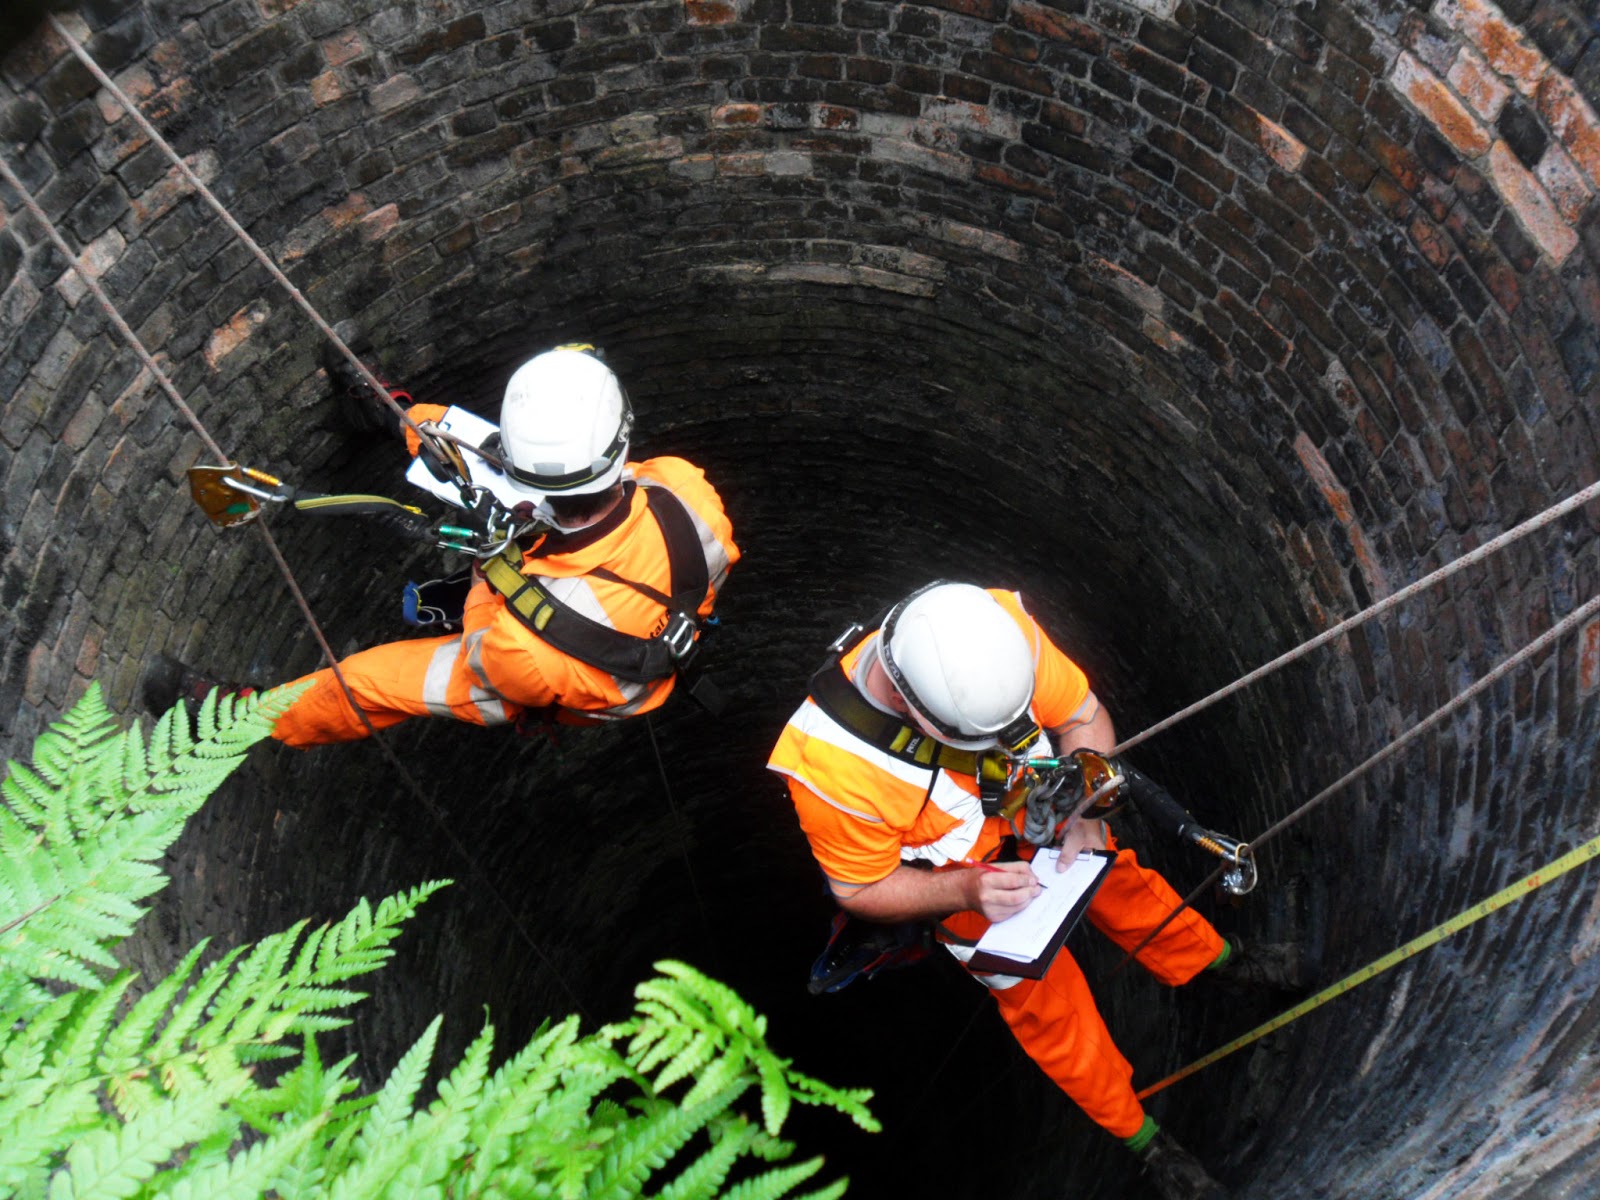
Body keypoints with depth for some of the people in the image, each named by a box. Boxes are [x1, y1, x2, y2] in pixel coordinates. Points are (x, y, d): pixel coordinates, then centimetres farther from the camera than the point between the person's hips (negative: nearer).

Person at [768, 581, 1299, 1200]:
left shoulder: (1004, 630, -34)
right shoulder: (828, 764, -40)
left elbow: (1083, 715, -14)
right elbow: (860, 890, -21)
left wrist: (1084, 811, -29)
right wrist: (967, 891, -35)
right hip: (957, 879, -3)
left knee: (1119, 882, 22)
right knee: (1045, 1002, 7)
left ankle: (1220, 961, 52)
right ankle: (1141, 1137, 30)